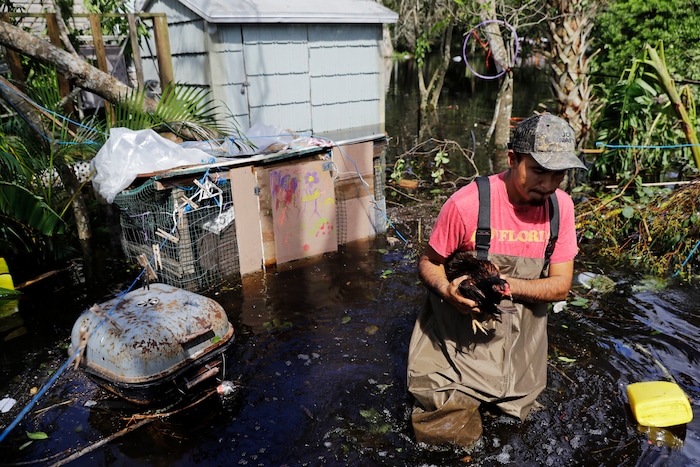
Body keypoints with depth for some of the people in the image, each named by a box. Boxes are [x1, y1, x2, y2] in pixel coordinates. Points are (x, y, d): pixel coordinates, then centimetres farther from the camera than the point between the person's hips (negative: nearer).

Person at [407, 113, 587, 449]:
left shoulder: (561, 206, -8)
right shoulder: (466, 204, -23)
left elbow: (561, 285, -6)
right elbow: (428, 263, -9)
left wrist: (507, 284, -24)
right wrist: (446, 290, -31)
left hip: (520, 341, 5)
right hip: (459, 341, -4)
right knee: (449, 436, 2)